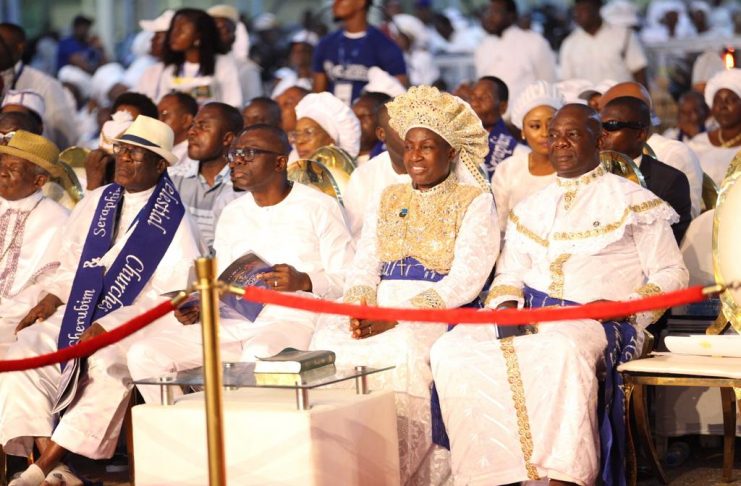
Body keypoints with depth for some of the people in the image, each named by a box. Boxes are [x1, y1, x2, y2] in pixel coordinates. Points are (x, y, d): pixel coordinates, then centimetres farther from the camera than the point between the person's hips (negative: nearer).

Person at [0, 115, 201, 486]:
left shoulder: (173, 219, -3)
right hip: (78, 315, 5)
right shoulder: (96, 203, 14)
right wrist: (53, 297, 0)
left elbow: (173, 297, -9)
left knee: (110, 367, -35)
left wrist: (109, 326, -17)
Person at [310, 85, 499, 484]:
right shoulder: (387, 200, 22)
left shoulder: (474, 202, 5)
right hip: (378, 312, 4)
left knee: (400, 350, -35)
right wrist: (359, 309, -11)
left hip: (442, 315, -4)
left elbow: (466, 280, -7)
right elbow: (362, 267, 13)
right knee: (328, 341, -25)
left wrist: (398, 317, -18)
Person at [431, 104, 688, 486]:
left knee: (562, 350, -41)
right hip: (528, 313, 5)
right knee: (452, 350, -24)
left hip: (595, 320, -5)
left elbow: (671, 275, 7)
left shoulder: (632, 201, 11)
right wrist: (507, 307, -1)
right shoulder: (530, 209, 27)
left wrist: (620, 307, -11)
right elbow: (509, 274, 23)